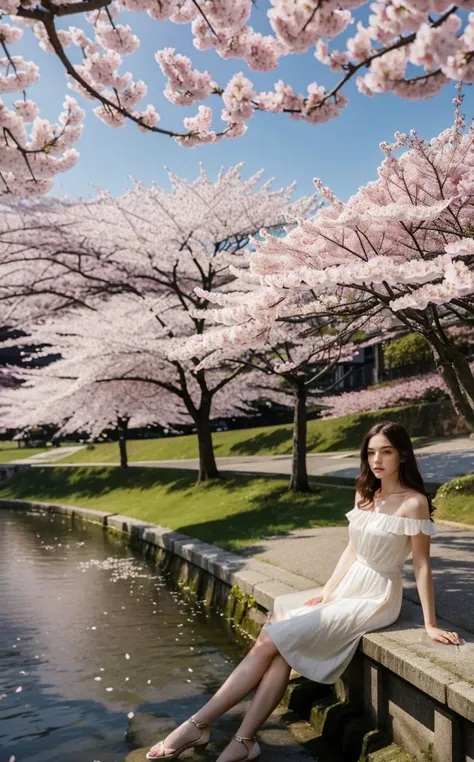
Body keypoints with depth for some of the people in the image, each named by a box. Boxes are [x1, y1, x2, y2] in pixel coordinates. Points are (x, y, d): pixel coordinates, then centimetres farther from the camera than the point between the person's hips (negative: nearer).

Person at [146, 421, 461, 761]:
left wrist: (430, 625, -9)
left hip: (375, 598, -7)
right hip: (348, 587, 7)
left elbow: (422, 566, -13)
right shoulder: (365, 493, 6)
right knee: (280, 644, -14)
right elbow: (353, 549, 10)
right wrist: (326, 592, 5)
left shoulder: (413, 502, -16)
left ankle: (197, 726, -6)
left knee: (272, 640, -14)